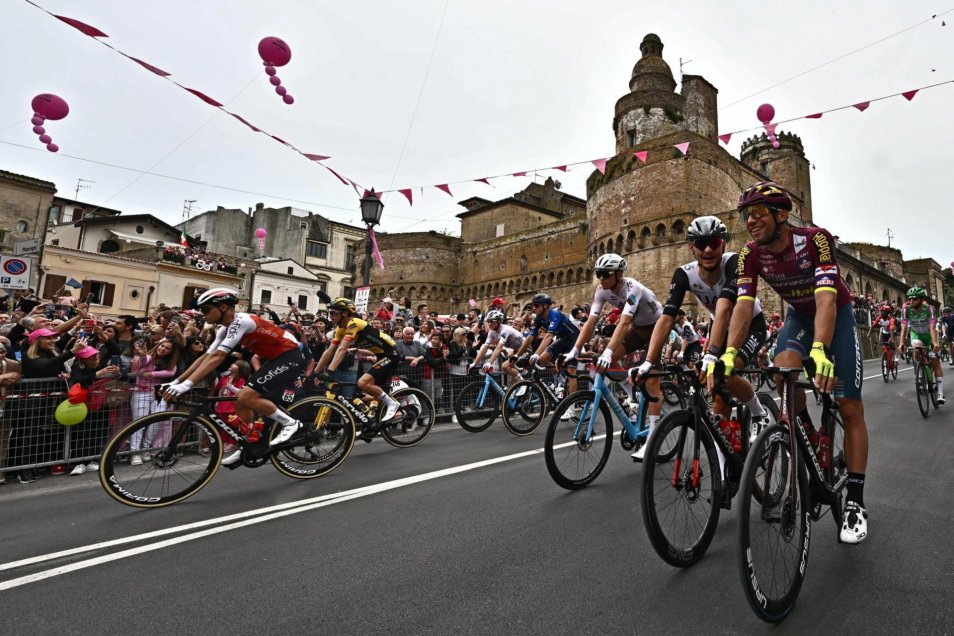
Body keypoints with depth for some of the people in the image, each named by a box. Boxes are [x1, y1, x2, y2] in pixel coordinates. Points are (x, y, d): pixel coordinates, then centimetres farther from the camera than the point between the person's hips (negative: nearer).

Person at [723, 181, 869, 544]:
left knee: (850, 408, -5)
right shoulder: (750, 256, -18)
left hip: (836, 315, -2)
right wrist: (729, 353, -43)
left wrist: (820, 350, -55)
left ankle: (855, 502, 6)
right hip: (798, 315, 3)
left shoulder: (816, 239, -29)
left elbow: (825, 299, -40)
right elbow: (743, 306, -28)